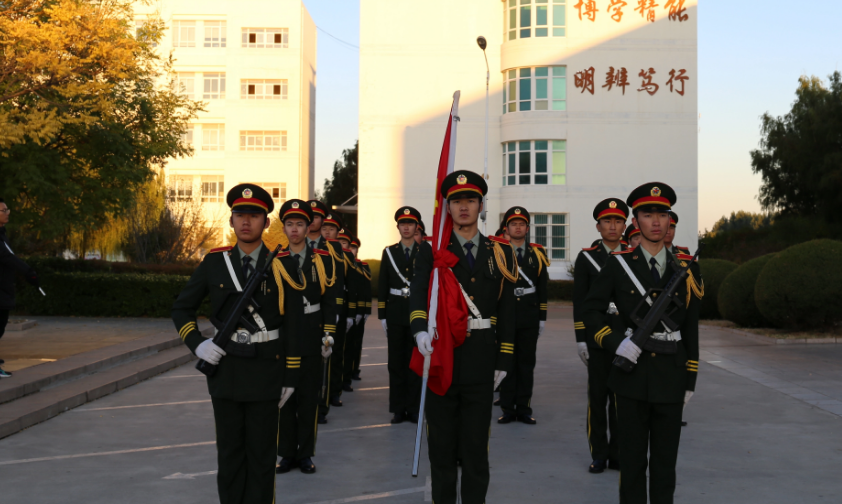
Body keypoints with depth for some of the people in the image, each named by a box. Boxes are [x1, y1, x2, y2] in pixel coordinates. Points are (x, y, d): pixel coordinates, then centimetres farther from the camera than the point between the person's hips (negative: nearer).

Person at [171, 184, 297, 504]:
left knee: (262, 453, 6)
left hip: (266, 372, -2)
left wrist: (290, 377, -2)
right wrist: (196, 344, -7)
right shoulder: (214, 262, 0)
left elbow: (293, 325, -1)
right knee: (229, 451, 10)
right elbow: (182, 308, 10)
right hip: (224, 369, 2)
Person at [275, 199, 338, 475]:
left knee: (309, 400, 5)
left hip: (312, 343, 0)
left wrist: (328, 337, -2)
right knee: (284, 399, 5)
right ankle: (287, 454, 16)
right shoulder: (275, 261, 3)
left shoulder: (323, 260, 3)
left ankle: (305, 453, 15)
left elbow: (329, 301, 3)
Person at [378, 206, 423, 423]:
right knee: (396, 362, 4)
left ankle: (414, 408, 9)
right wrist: (382, 315, 1)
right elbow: (382, 286, 7)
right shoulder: (389, 253, 8)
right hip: (395, 314, 2)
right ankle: (398, 408, 11)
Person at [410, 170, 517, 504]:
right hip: (440, 355, -1)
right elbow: (418, 294, -13)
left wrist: (503, 361, 5)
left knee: (476, 446, 6)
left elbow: (506, 310, 9)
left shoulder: (500, 252, 8)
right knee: (442, 445, 9)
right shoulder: (432, 250, 2)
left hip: (481, 362, 1)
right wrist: (420, 328, -33)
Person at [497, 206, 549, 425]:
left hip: (529, 319, 2)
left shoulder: (537, 254, 9)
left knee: (527, 364, 5)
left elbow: (543, 289, 10)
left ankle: (524, 409, 12)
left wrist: (542, 318, 6)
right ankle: (508, 409, 9)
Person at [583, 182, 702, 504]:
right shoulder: (618, 265, -1)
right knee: (632, 458, 6)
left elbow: (691, 329, 8)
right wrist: (615, 342, -14)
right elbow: (591, 310, 2)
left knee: (665, 461, 9)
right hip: (631, 372, -1)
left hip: (671, 377, 2)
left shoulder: (685, 269, 5)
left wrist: (690, 380, 8)